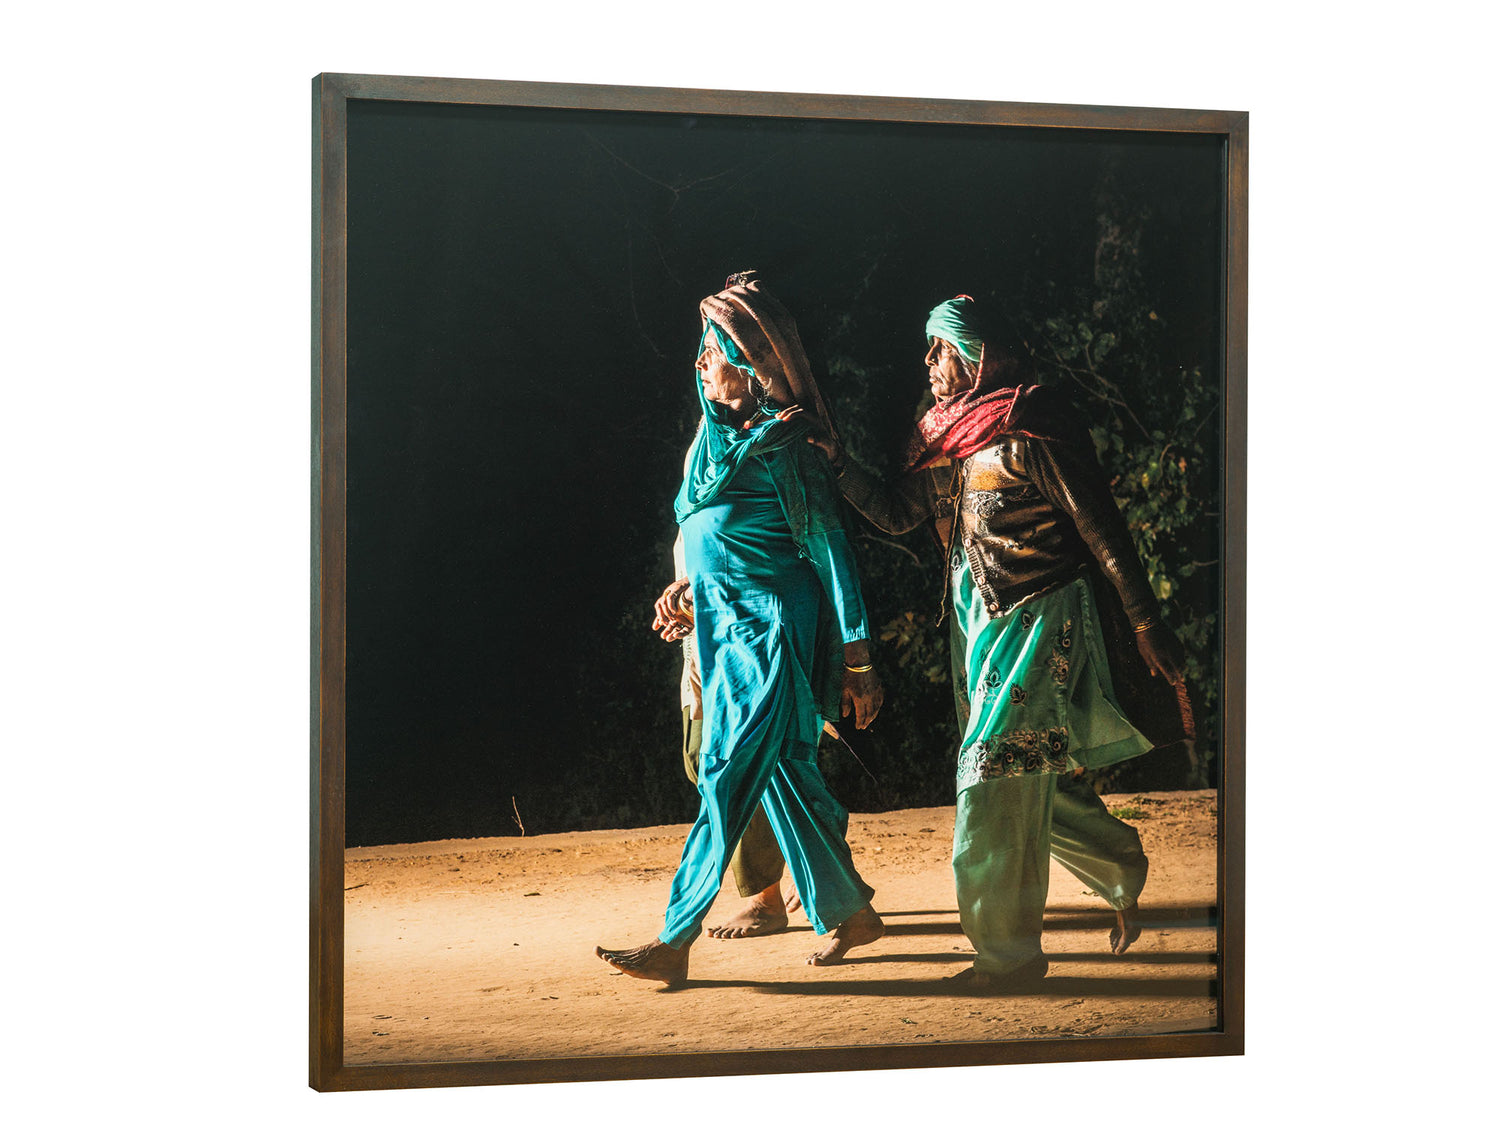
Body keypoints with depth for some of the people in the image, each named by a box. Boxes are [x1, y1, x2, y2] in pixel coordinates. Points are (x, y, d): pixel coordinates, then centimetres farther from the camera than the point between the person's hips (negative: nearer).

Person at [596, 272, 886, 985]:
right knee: (782, 773, 12)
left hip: (771, 625, -9)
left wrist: (856, 660, -14)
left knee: (730, 777, -10)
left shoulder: (781, 444, -13)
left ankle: (675, 940, -11)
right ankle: (849, 912, 23)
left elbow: (829, 547, -13)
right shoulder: (721, 432, 12)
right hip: (726, 621, 9)